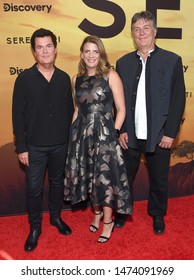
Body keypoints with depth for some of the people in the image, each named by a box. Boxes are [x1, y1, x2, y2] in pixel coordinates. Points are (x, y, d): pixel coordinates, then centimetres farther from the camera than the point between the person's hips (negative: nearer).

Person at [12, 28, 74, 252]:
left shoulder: (64, 78, 1)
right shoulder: (24, 79, -7)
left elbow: (70, 110, 7)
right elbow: (18, 115, -6)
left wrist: (72, 139, 5)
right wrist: (21, 147, -8)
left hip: (60, 144, 3)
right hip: (35, 146, -2)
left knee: (57, 182, 17)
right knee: (34, 188, 7)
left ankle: (56, 217, 40)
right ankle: (35, 227, 28)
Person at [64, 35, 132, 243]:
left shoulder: (111, 75, -6)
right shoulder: (77, 79, 9)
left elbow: (121, 109, -6)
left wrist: (113, 133, -10)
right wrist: (73, 132, 10)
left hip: (104, 133, -4)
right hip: (81, 133, 5)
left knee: (105, 176, 2)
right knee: (88, 175, 13)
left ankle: (108, 221, 22)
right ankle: (97, 212, 37)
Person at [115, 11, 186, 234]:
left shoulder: (172, 60, -2)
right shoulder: (123, 62, 5)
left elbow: (178, 99, -4)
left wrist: (170, 133, -9)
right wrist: (121, 130, -3)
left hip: (159, 136, -1)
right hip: (130, 135, 2)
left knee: (159, 179, 14)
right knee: (124, 176, 14)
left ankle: (158, 215, 38)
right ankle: (122, 211, 37)